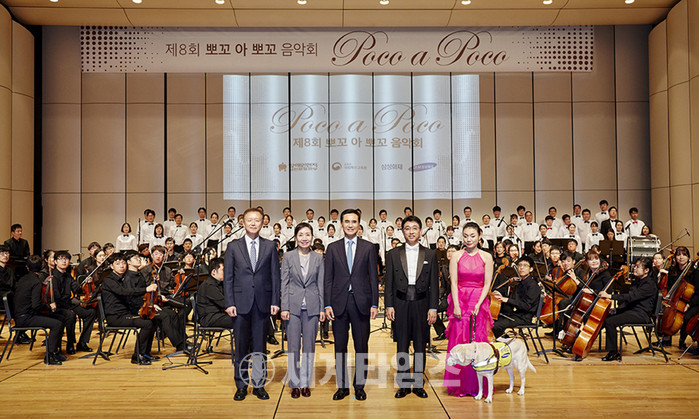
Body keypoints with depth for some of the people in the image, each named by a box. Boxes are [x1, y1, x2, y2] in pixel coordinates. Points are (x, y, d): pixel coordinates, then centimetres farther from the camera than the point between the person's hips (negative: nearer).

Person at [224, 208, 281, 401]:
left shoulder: (270, 246, 6)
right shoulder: (233, 246, 4)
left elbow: (275, 275, 5)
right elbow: (228, 277, 2)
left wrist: (275, 301, -2)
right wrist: (229, 302, -5)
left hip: (262, 303, 1)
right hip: (241, 302, -1)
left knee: (259, 345, 7)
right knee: (241, 346, 5)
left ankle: (259, 384, 17)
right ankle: (241, 385, 17)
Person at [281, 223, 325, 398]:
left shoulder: (318, 258, 4)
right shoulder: (288, 257, 1)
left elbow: (321, 284, 5)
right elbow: (284, 284, 0)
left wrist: (322, 309, 2)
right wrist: (284, 308, -6)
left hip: (312, 307, 1)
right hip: (293, 306, -1)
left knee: (309, 346, 7)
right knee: (293, 346, 4)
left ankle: (306, 383, 19)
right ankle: (295, 383, 15)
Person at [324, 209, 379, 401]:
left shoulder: (368, 248, 4)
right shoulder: (332, 248, 6)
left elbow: (373, 277, 3)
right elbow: (328, 279, 5)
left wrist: (374, 304, -3)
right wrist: (327, 304, -2)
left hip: (361, 302, -1)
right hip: (339, 302, 1)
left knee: (361, 346, 6)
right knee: (340, 346, 7)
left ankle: (359, 385, 19)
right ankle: (342, 386, 18)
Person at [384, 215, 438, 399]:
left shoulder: (430, 255, 6)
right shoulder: (393, 254, 6)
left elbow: (434, 283, 4)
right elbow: (389, 282, 4)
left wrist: (433, 308, -2)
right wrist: (389, 306, -3)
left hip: (421, 304, 0)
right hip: (401, 304, 0)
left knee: (420, 346, 6)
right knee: (402, 346, 4)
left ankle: (418, 383, 17)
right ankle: (403, 384, 14)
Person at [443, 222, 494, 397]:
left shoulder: (486, 257, 3)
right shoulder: (456, 256, 2)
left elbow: (487, 284, 0)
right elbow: (454, 283, -2)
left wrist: (478, 305, -10)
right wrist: (456, 305, -11)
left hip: (479, 302, 0)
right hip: (460, 301, 0)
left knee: (478, 341, -1)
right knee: (459, 341, -1)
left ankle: (476, 385, 9)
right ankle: (459, 385, 8)